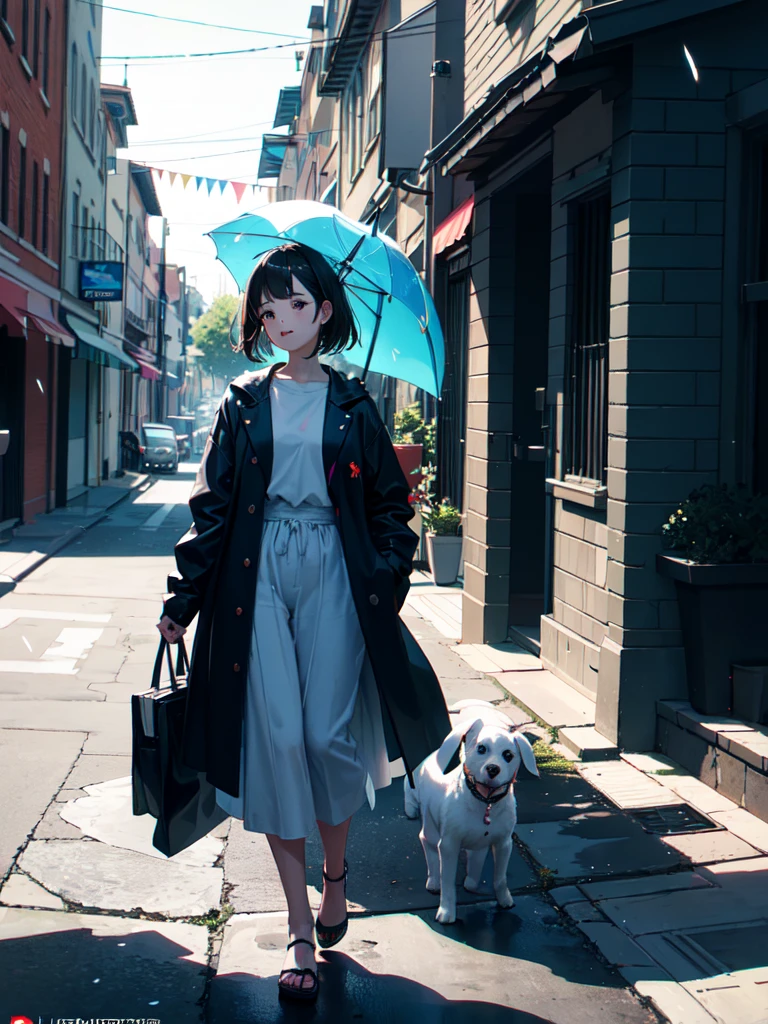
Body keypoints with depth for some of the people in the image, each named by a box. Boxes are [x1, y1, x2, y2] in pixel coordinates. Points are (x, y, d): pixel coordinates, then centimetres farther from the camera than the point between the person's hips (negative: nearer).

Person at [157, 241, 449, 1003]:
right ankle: (300, 931, 5)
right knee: (274, 740, -4)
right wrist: (183, 598, 4)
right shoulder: (243, 403, 9)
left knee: (327, 735, -6)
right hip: (257, 577, 1)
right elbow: (212, 505, 8)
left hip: (334, 576, 0)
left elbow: (389, 504, 10)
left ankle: (335, 872, 26)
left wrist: (387, 583, 0)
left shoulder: (350, 405, 7)